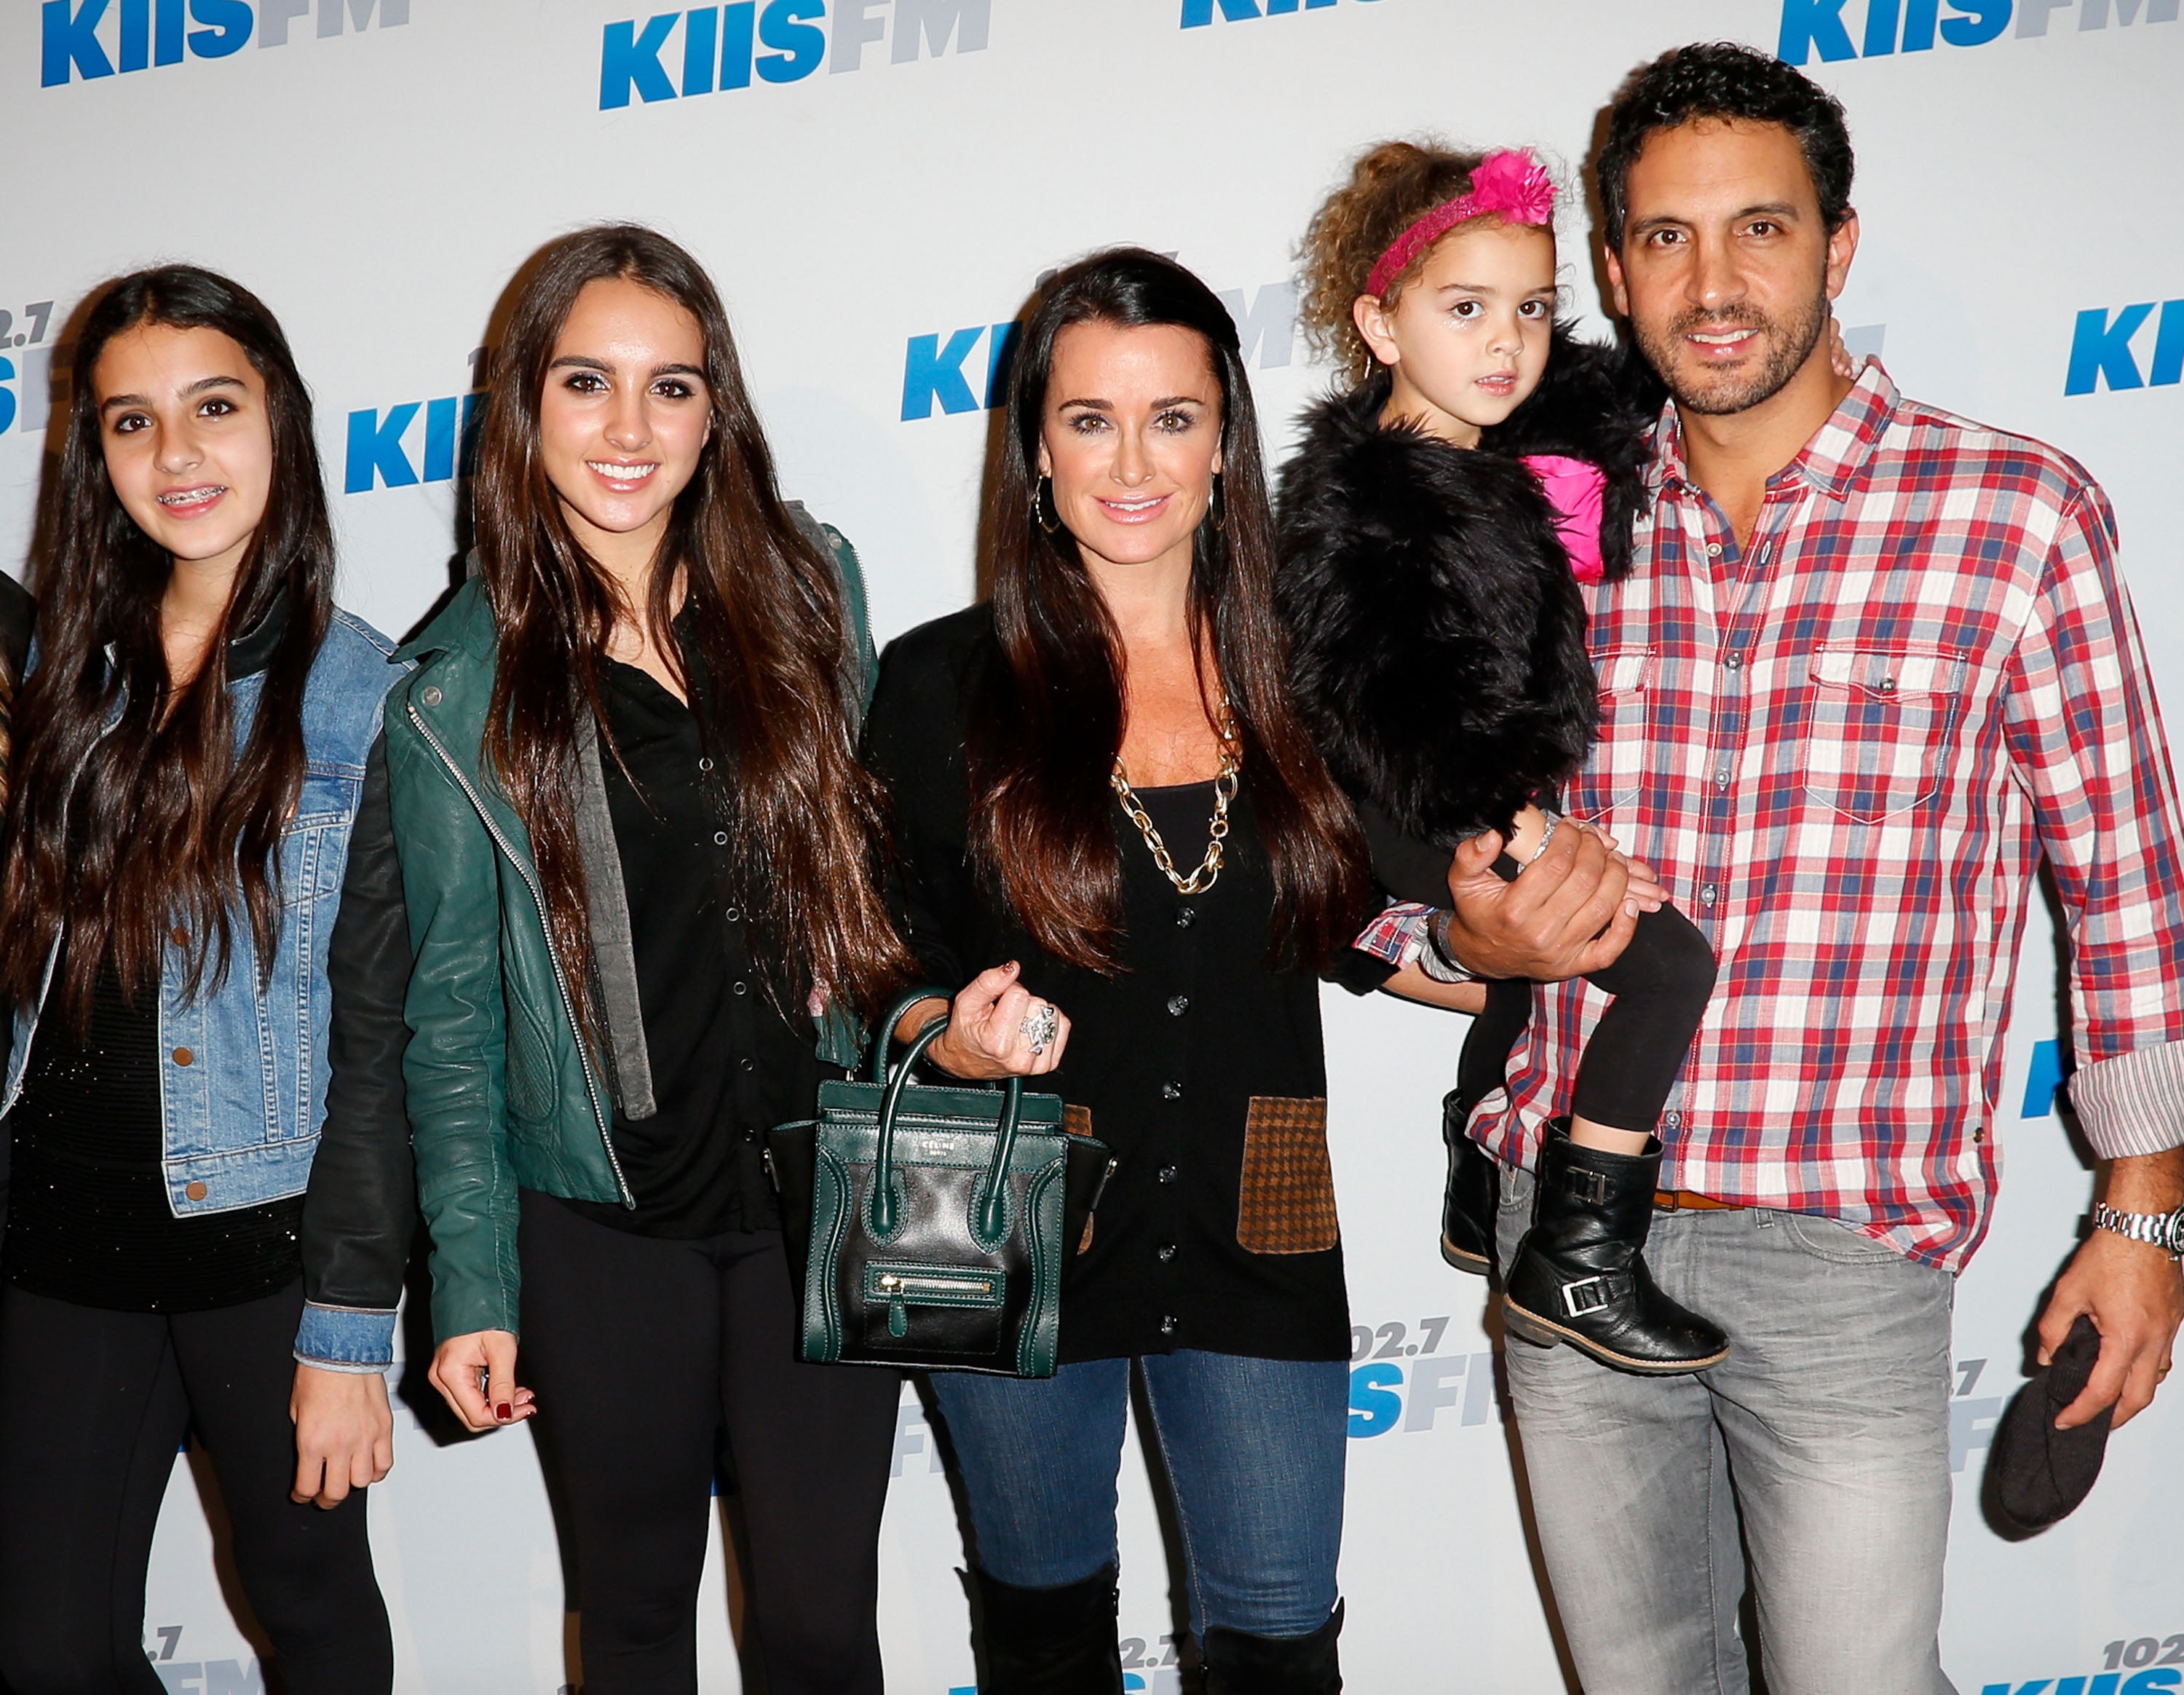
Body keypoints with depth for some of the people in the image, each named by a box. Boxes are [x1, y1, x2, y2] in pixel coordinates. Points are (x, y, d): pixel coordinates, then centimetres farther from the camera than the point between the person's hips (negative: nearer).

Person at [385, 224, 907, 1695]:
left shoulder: (808, 589, 2)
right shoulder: (462, 687, -3)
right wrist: (472, 1288, -3)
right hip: (601, 1227, -1)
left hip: (823, 1199, 1)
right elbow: (454, 1008, -1)